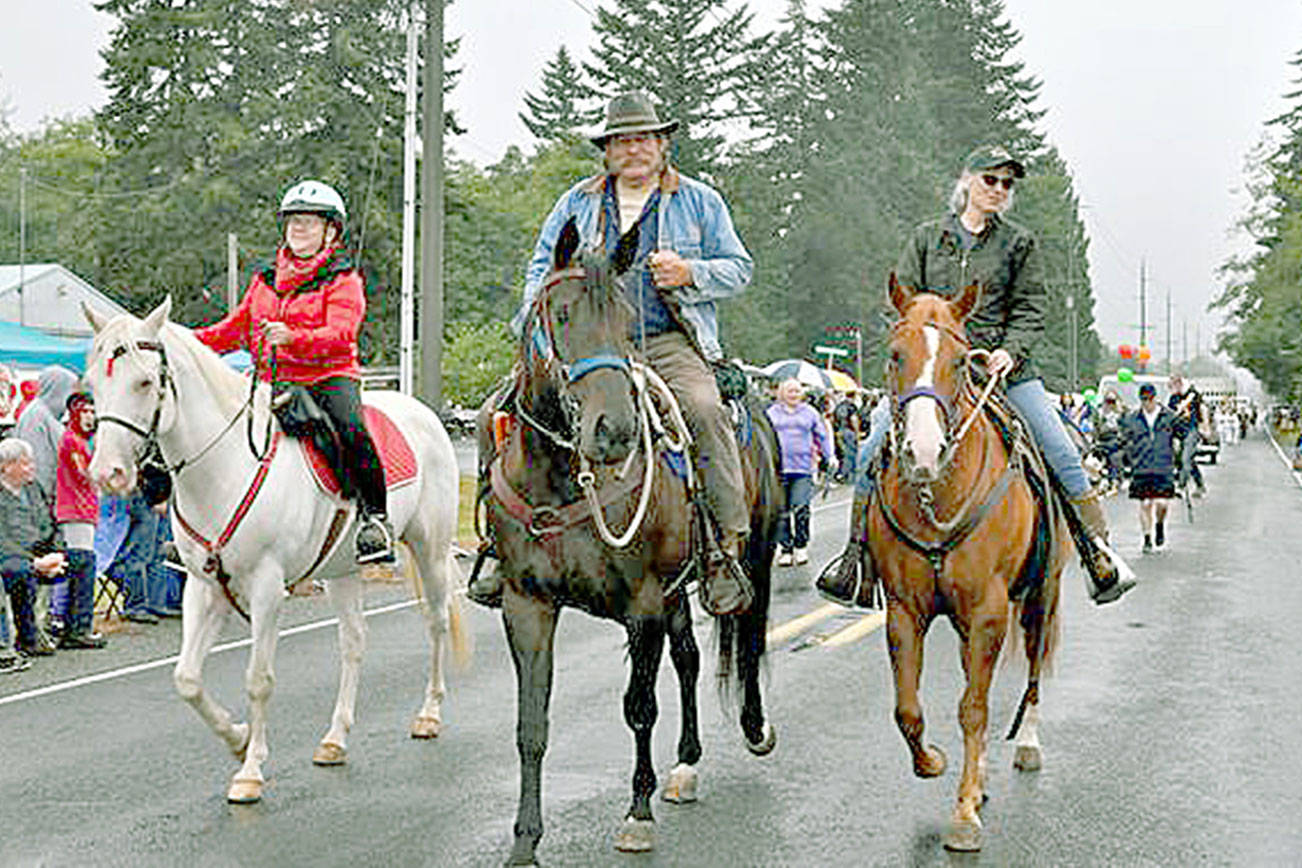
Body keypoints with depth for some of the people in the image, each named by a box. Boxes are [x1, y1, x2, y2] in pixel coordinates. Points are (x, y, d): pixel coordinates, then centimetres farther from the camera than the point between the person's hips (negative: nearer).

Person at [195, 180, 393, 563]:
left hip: (329, 377, -5)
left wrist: (292, 337, -32)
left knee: (350, 427, -34)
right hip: (273, 381, 6)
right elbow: (234, 328, 24)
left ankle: (375, 517, -25)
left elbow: (340, 334, -14)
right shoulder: (266, 279, 19)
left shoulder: (343, 279, 0)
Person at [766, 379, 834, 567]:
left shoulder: (810, 413, 11)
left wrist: (826, 457, 12)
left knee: (801, 508, -11)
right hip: (778, 468, 1)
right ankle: (785, 549, 9)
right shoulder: (772, 413, 10)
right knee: (782, 512, 1)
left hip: (803, 469, -1)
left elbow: (822, 435, 17)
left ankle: (801, 547, 2)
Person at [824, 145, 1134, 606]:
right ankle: (856, 554, 3)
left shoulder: (1019, 244, 10)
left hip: (1002, 364, 0)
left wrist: (1011, 350, -15)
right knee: (872, 454, -10)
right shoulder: (926, 238, 12)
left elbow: (1030, 308, 4)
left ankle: (1100, 554, 1)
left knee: (1062, 455, -10)